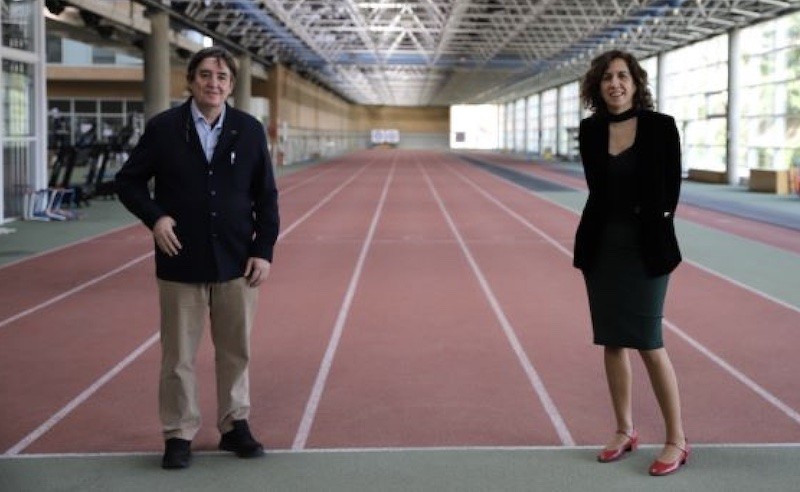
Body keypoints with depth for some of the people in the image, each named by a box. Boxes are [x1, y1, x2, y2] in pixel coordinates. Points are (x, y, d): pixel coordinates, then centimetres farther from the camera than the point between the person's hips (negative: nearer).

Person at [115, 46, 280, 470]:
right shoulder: (163, 128, -2)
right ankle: (179, 435, 18)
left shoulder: (249, 130, 3)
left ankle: (234, 425, 27)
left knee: (235, 351, 11)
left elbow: (266, 196, 6)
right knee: (178, 356, 6)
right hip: (181, 263, -1)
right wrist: (154, 217, -11)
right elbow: (128, 181, 6)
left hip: (236, 262, 2)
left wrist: (264, 250, -2)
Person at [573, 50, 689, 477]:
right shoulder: (590, 130, 2)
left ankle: (676, 440, 6)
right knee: (612, 340, 8)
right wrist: (612, 222, 6)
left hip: (645, 246, -4)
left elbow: (671, 186, -1)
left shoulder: (660, 126, -7)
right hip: (601, 244, 4)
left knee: (647, 341, -5)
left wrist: (653, 223, -3)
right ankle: (625, 430, 22)